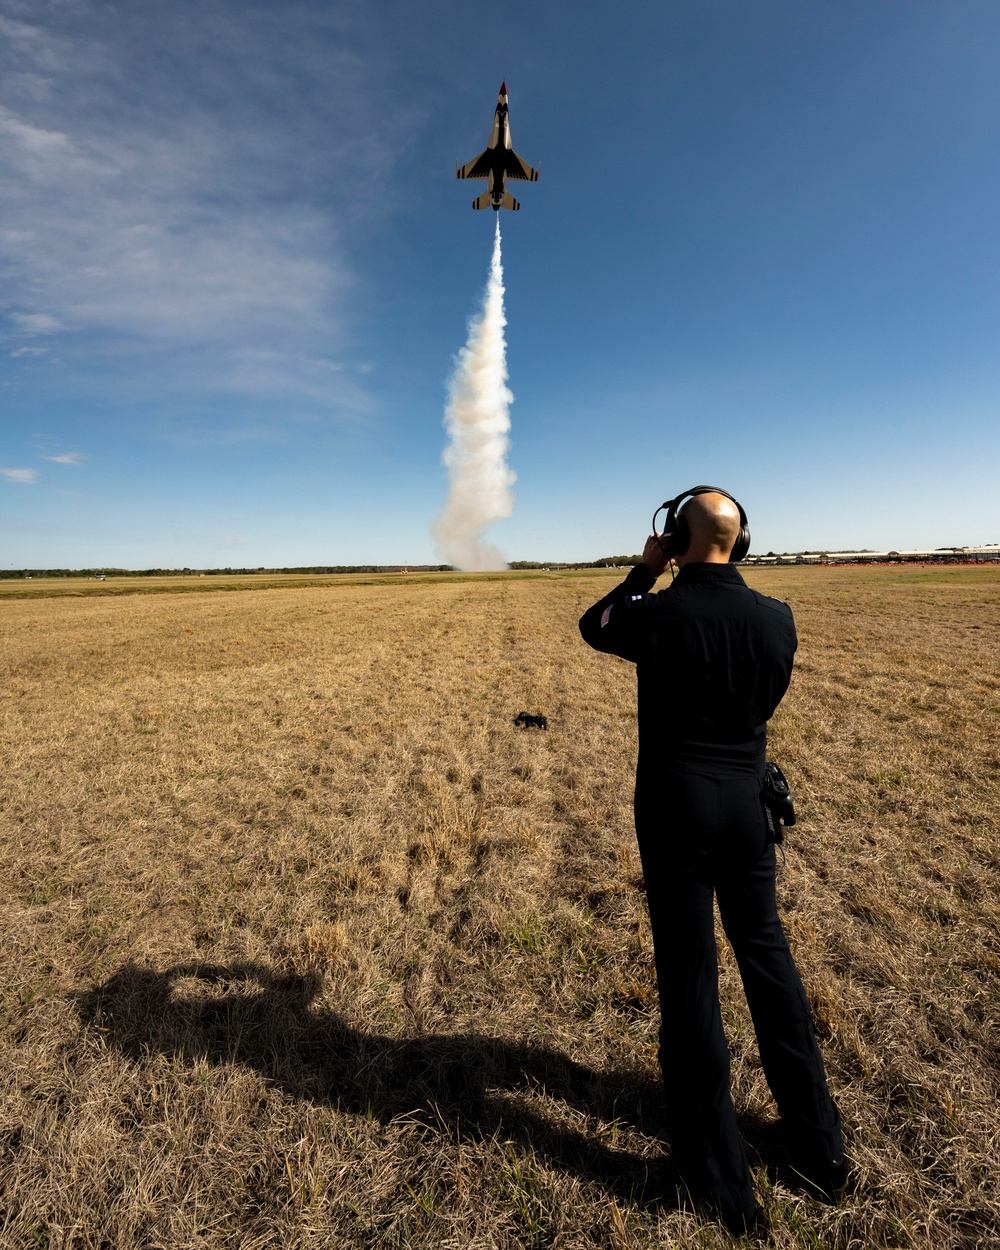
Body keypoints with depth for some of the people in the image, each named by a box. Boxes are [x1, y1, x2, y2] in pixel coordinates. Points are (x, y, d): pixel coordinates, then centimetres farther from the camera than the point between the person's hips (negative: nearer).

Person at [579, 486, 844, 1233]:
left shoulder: (661, 615, -17)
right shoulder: (778, 618, -4)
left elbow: (594, 626, 4)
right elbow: (769, 698, 10)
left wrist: (646, 573, 11)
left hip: (677, 804, -4)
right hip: (747, 799, 5)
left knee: (689, 974, 9)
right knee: (766, 955, 22)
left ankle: (722, 1182, 26)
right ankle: (820, 1149, 40)